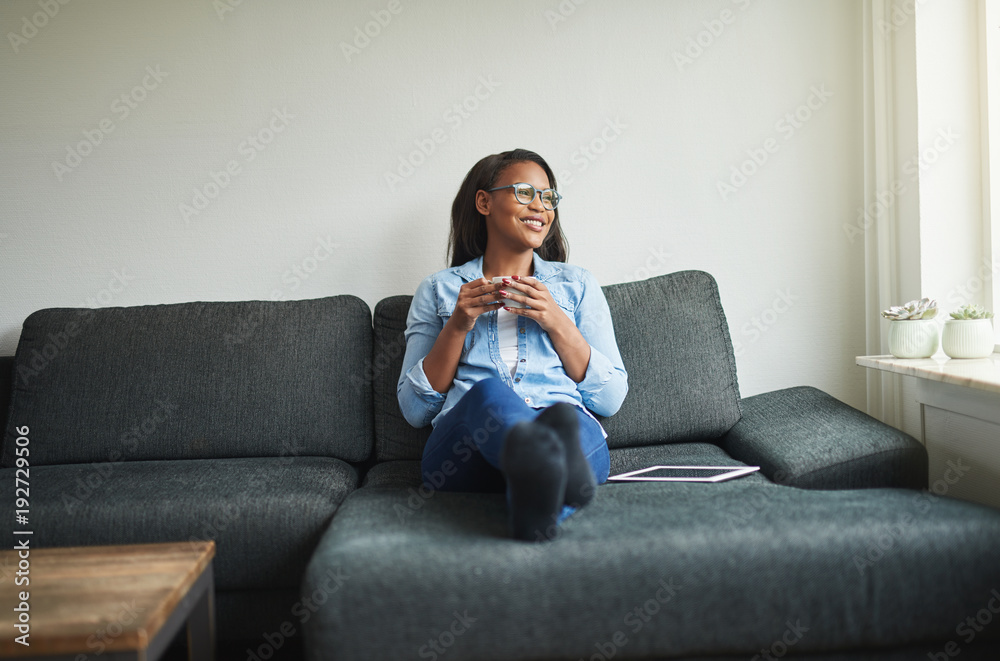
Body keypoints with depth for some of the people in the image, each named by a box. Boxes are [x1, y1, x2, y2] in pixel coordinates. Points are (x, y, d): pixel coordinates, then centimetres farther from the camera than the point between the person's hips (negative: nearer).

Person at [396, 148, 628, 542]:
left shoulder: (577, 284, 24)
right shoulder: (437, 290, 21)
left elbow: (611, 399, 13)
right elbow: (414, 409, 12)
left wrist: (556, 322, 0)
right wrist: (458, 326, 0)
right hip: (462, 446, -1)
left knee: (569, 425, -35)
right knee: (488, 393, -36)